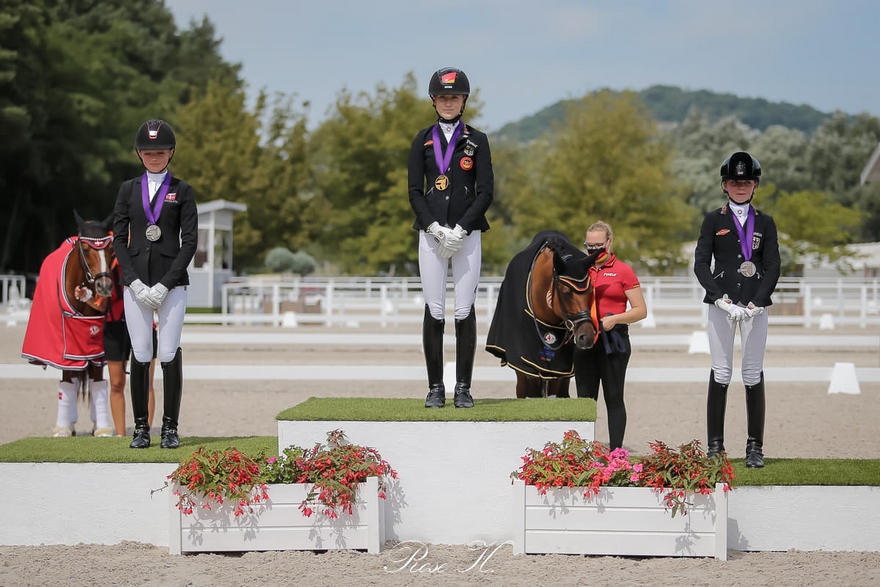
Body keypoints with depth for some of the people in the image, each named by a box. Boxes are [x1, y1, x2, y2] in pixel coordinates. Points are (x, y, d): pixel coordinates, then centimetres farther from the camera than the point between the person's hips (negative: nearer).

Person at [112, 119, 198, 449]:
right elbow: (119, 239, 7)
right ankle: (141, 428, 5)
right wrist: (136, 283, -7)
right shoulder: (128, 190, 11)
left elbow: (190, 242, -1)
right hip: (136, 282, 2)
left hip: (172, 282, -1)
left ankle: (170, 427, 1)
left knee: (170, 354, -6)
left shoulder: (182, 191, 6)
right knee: (140, 354, -2)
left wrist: (164, 285, -10)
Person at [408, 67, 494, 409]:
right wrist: (435, 228, -10)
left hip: (467, 233, -1)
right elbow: (414, 191, 5)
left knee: (465, 311, -2)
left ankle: (463, 388, 3)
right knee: (434, 311, -2)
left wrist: (460, 230, -11)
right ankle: (435, 389, 4)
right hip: (431, 233, 1)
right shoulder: (423, 140, 9)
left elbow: (485, 192, 0)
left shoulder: (477, 141, 6)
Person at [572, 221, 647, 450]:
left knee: (614, 398, 0)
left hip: (613, 341, -4)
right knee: (585, 398, 6)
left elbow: (641, 310, -4)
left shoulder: (623, 271, -2)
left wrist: (614, 319, -18)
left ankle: (616, 452, 2)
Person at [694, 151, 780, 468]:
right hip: (721, 303, -1)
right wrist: (720, 298, -14)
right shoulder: (713, 220, 8)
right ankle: (715, 447, 3)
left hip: (755, 304, 1)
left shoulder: (765, 223, 10)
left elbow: (772, 266, 3)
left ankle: (755, 448, 4)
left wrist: (756, 303, -11)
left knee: (753, 374, 0)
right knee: (720, 373, -2)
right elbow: (701, 263, 0)